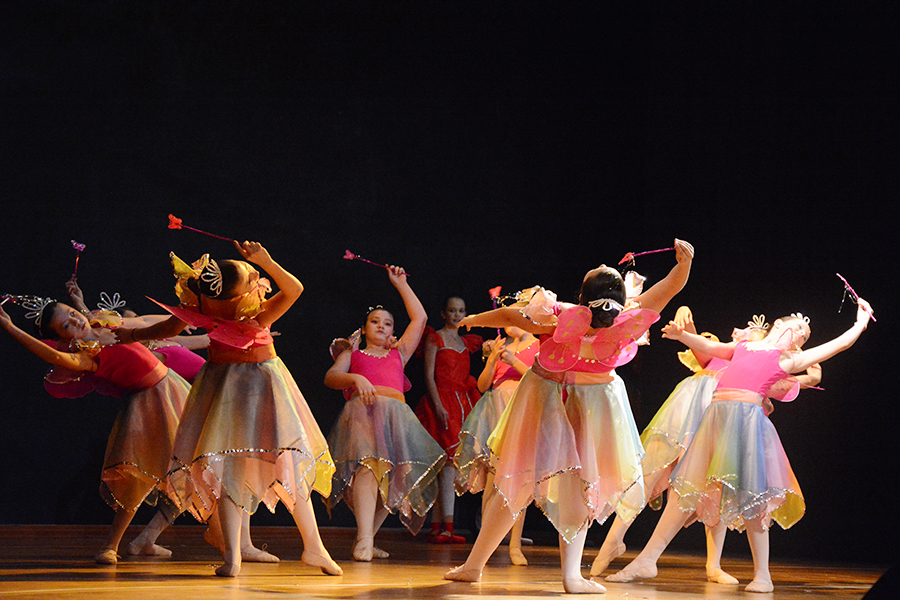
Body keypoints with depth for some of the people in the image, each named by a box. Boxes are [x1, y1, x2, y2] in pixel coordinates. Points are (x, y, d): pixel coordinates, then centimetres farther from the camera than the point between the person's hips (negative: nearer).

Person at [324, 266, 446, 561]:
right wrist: (355, 378, -13)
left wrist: (400, 283, 36)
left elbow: (419, 318, 33)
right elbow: (330, 376, 8)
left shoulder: (398, 354, 33)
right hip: (363, 411, -4)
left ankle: (366, 539, -1)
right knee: (369, 465, -28)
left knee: (394, 480, -12)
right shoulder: (352, 354, 26)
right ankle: (364, 542, -40)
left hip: (397, 416, 4)